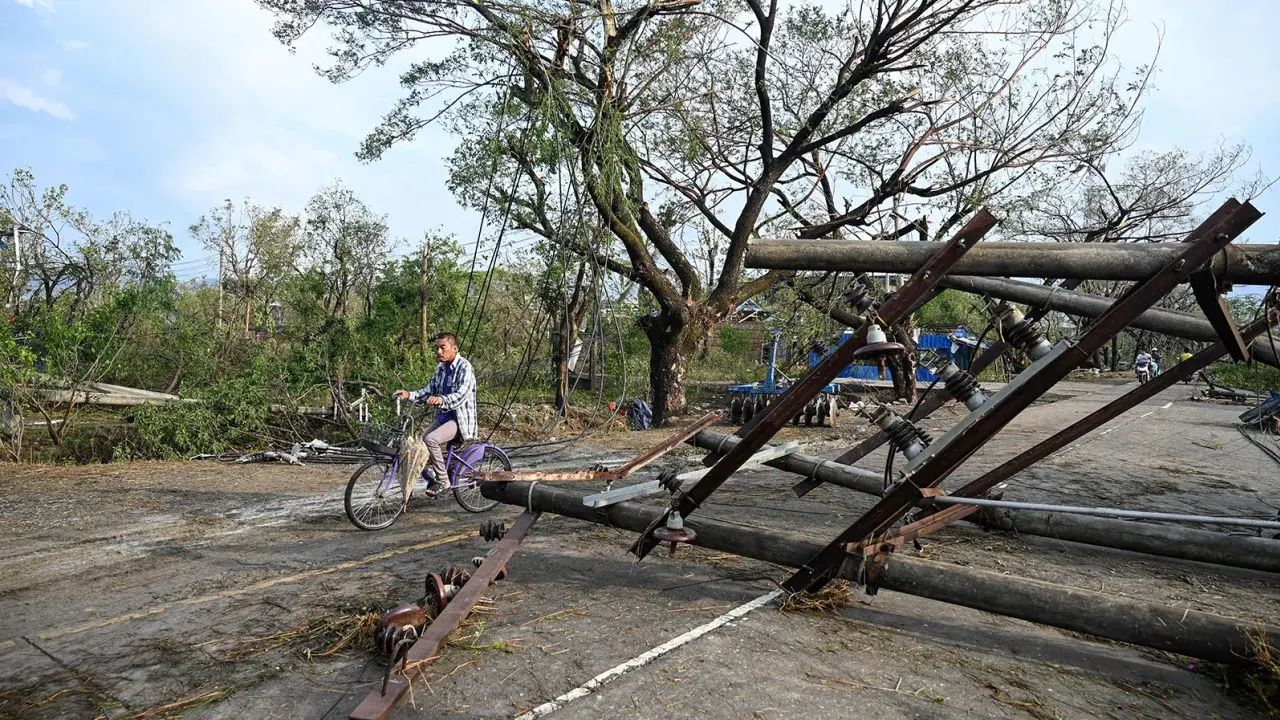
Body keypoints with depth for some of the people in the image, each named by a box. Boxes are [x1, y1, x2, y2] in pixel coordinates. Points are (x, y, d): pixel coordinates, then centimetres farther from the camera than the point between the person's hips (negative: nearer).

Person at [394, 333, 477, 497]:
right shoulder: (441, 367, 12)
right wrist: (409, 395, -3)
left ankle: (443, 481, -14)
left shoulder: (464, 367, -15)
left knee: (431, 439, -29)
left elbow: (461, 395, -29)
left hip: (459, 419, -8)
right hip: (442, 417, 9)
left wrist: (441, 400, -47)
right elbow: (430, 390, 13)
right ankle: (433, 477, 21)